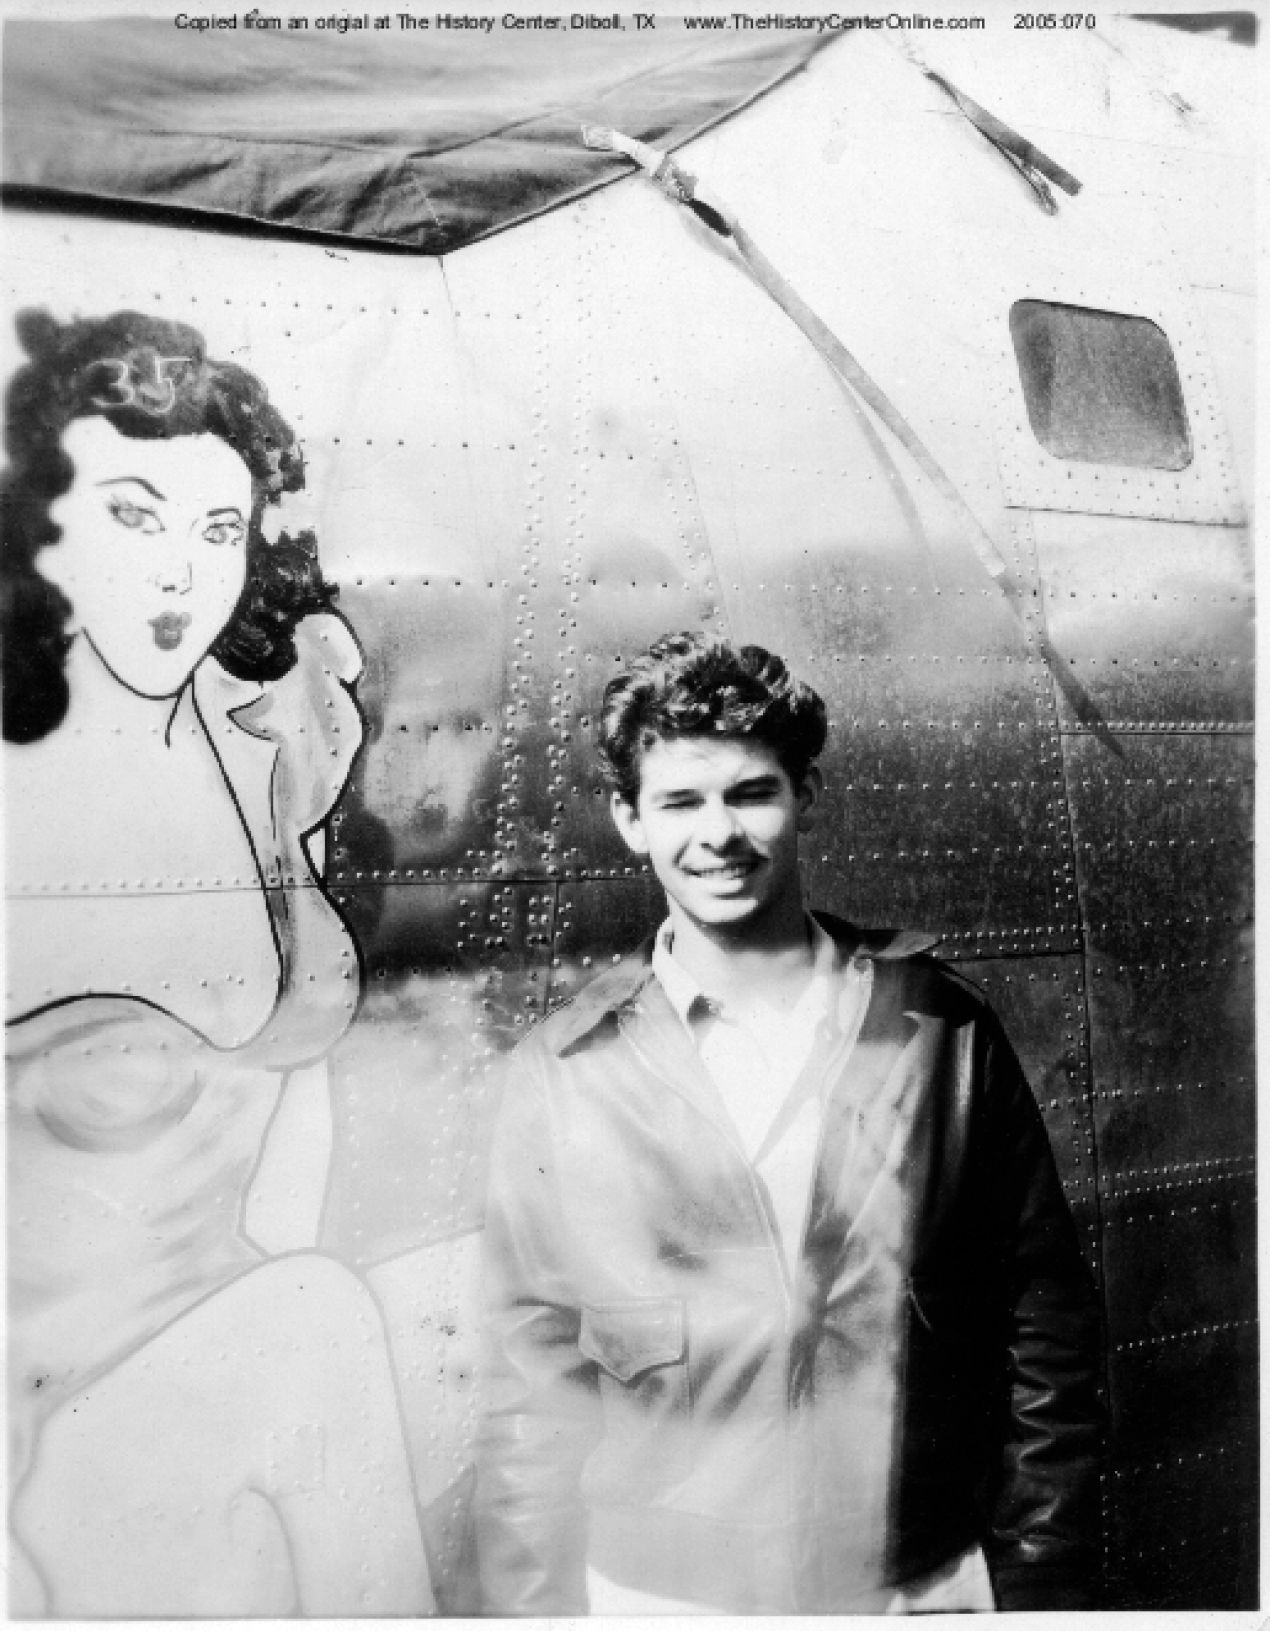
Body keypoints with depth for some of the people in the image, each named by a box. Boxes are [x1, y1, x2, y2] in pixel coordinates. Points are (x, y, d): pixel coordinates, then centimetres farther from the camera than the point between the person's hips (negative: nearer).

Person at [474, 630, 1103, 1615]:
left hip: (929, 1581, 1)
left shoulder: (942, 1028, -5)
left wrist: (1042, 1584, -1)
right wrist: (539, 1605, -3)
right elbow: (534, 1387, -3)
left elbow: (1045, 1324, -1)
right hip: (660, 1589, 0)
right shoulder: (565, 1071, -7)